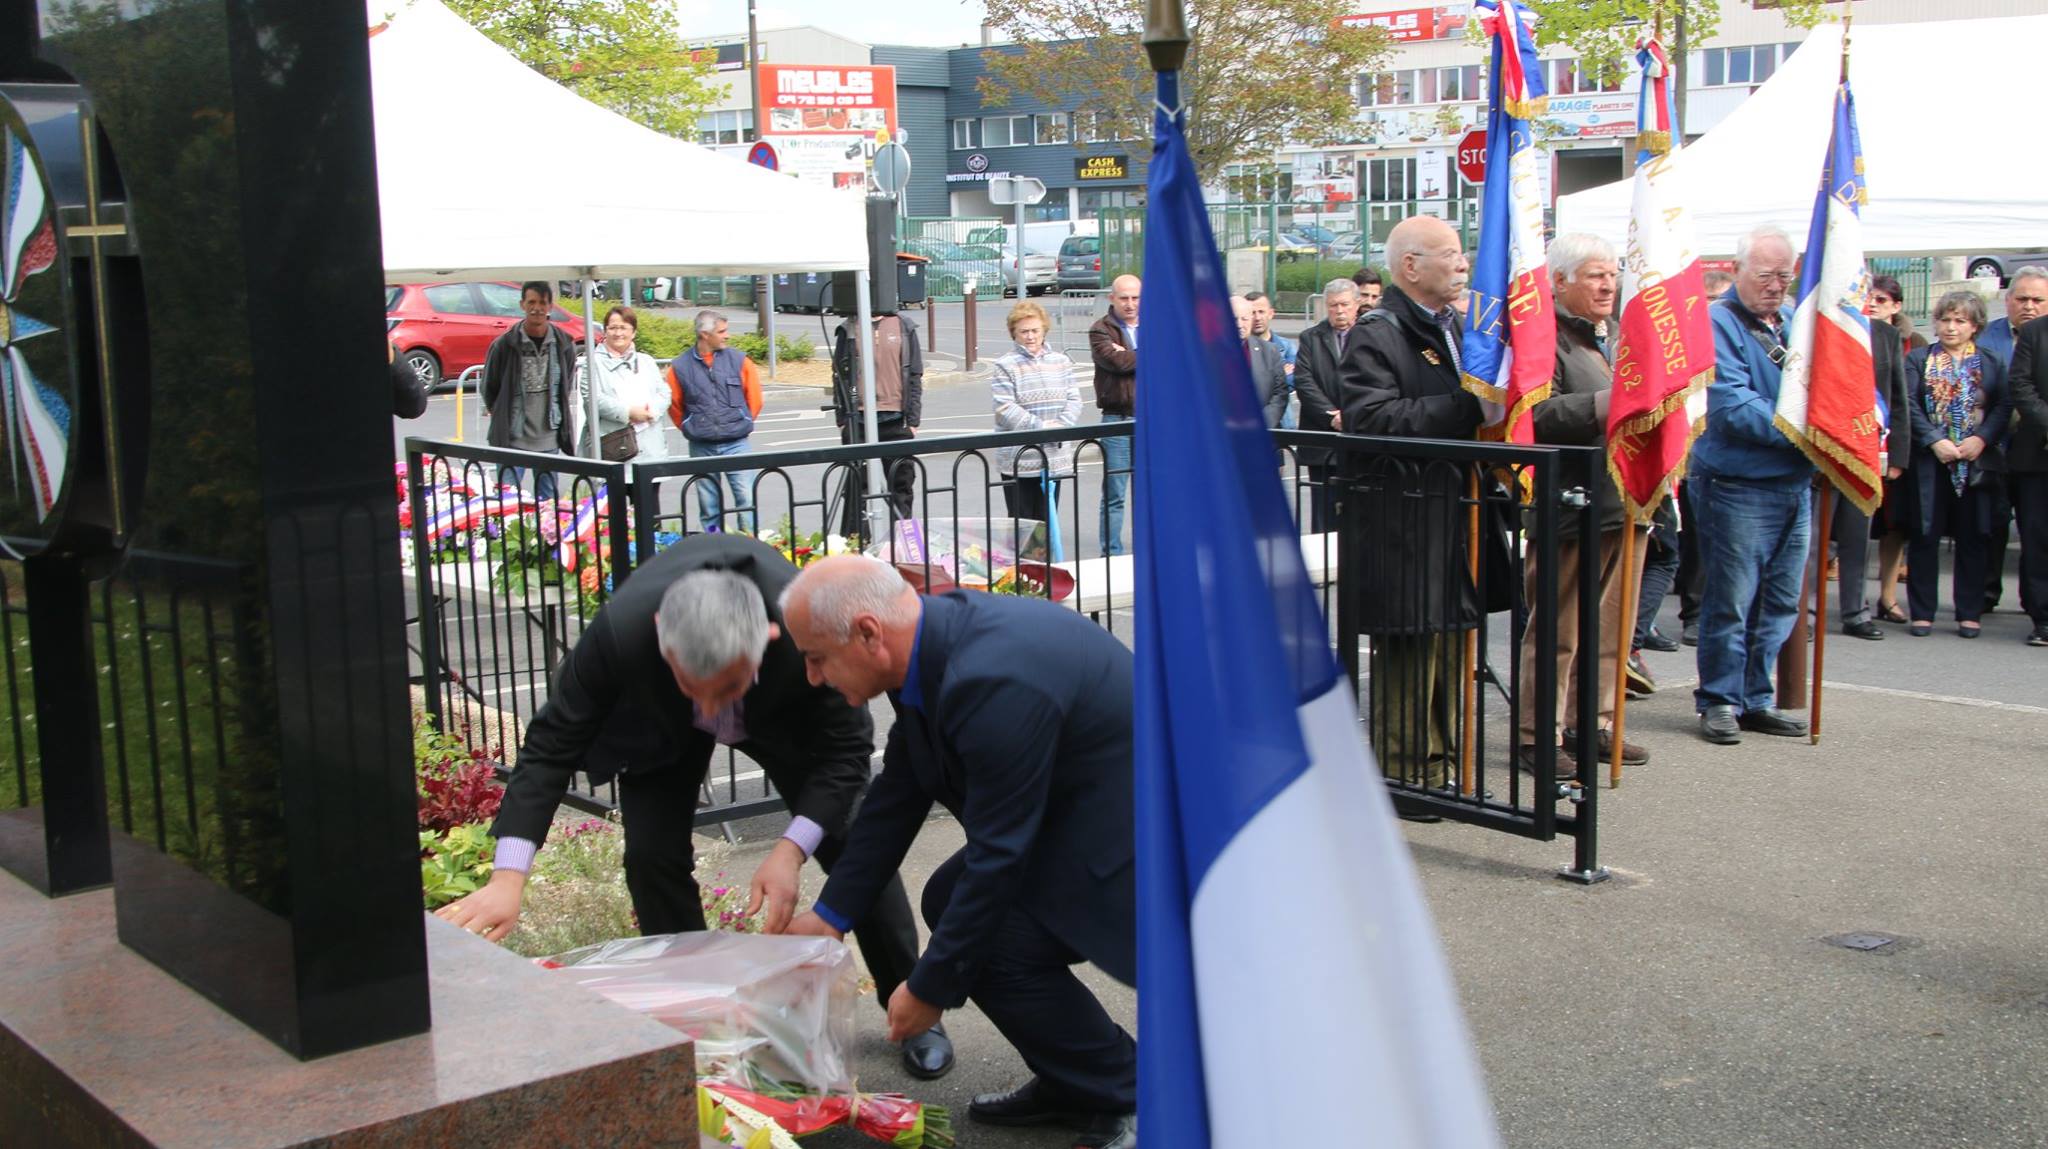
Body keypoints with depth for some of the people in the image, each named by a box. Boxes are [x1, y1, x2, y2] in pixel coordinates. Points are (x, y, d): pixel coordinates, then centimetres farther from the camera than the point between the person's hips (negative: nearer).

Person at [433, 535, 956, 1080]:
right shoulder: (621, 630, -42)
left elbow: (846, 750, -28)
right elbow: (552, 745, -31)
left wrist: (791, 850, -41)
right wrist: (508, 878, -39)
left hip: (785, 716, 0)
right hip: (661, 720, 1)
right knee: (652, 854, -13)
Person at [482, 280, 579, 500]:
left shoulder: (564, 344, 0)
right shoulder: (504, 344, -8)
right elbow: (489, 389, 5)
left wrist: (557, 416, 12)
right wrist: (502, 417, 9)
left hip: (549, 439, 3)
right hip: (512, 439, -3)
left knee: (547, 500, 11)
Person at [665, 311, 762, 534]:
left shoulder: (738, 360, 1)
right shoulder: (680, 367, 0)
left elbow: (754, 398, 10)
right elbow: (674, 406, 12)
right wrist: (691, 429, 12)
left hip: (736, 443, 0)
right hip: (701, 448, 1)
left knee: (747, 498, -7)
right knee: (708, 505, 7)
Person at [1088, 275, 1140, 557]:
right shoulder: (1101, 330, 0)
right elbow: (1118, 361, -17)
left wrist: (1128, 355, -12)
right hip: (1118, 420, -4)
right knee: (1114, 494, -1)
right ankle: (1112, 555, 3)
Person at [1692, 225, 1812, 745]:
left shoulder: (1794, 323, 14)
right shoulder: (1717, 323, -10)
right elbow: (1732, 408, -20)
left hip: (1793, 484, 8)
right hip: (1737, 487, -7)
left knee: (1779, 604, 12)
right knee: (1730, 602, -1)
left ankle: (1755, 699, 22)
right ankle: (1720, 700, 11)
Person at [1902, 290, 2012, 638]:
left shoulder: (1991, 365, 9)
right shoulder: (1918, 360, 6)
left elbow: (2004, 407, 0)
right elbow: (1910, 405, -4)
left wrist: (1981, 439, -16)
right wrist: (1935, 441, -15)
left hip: (1976, 463, 1)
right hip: (1930, 462, -1)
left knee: (1972, 538, 4)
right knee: (1925, 537, 1)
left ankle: (1969, 614, 11)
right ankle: (1922, 613, 7)